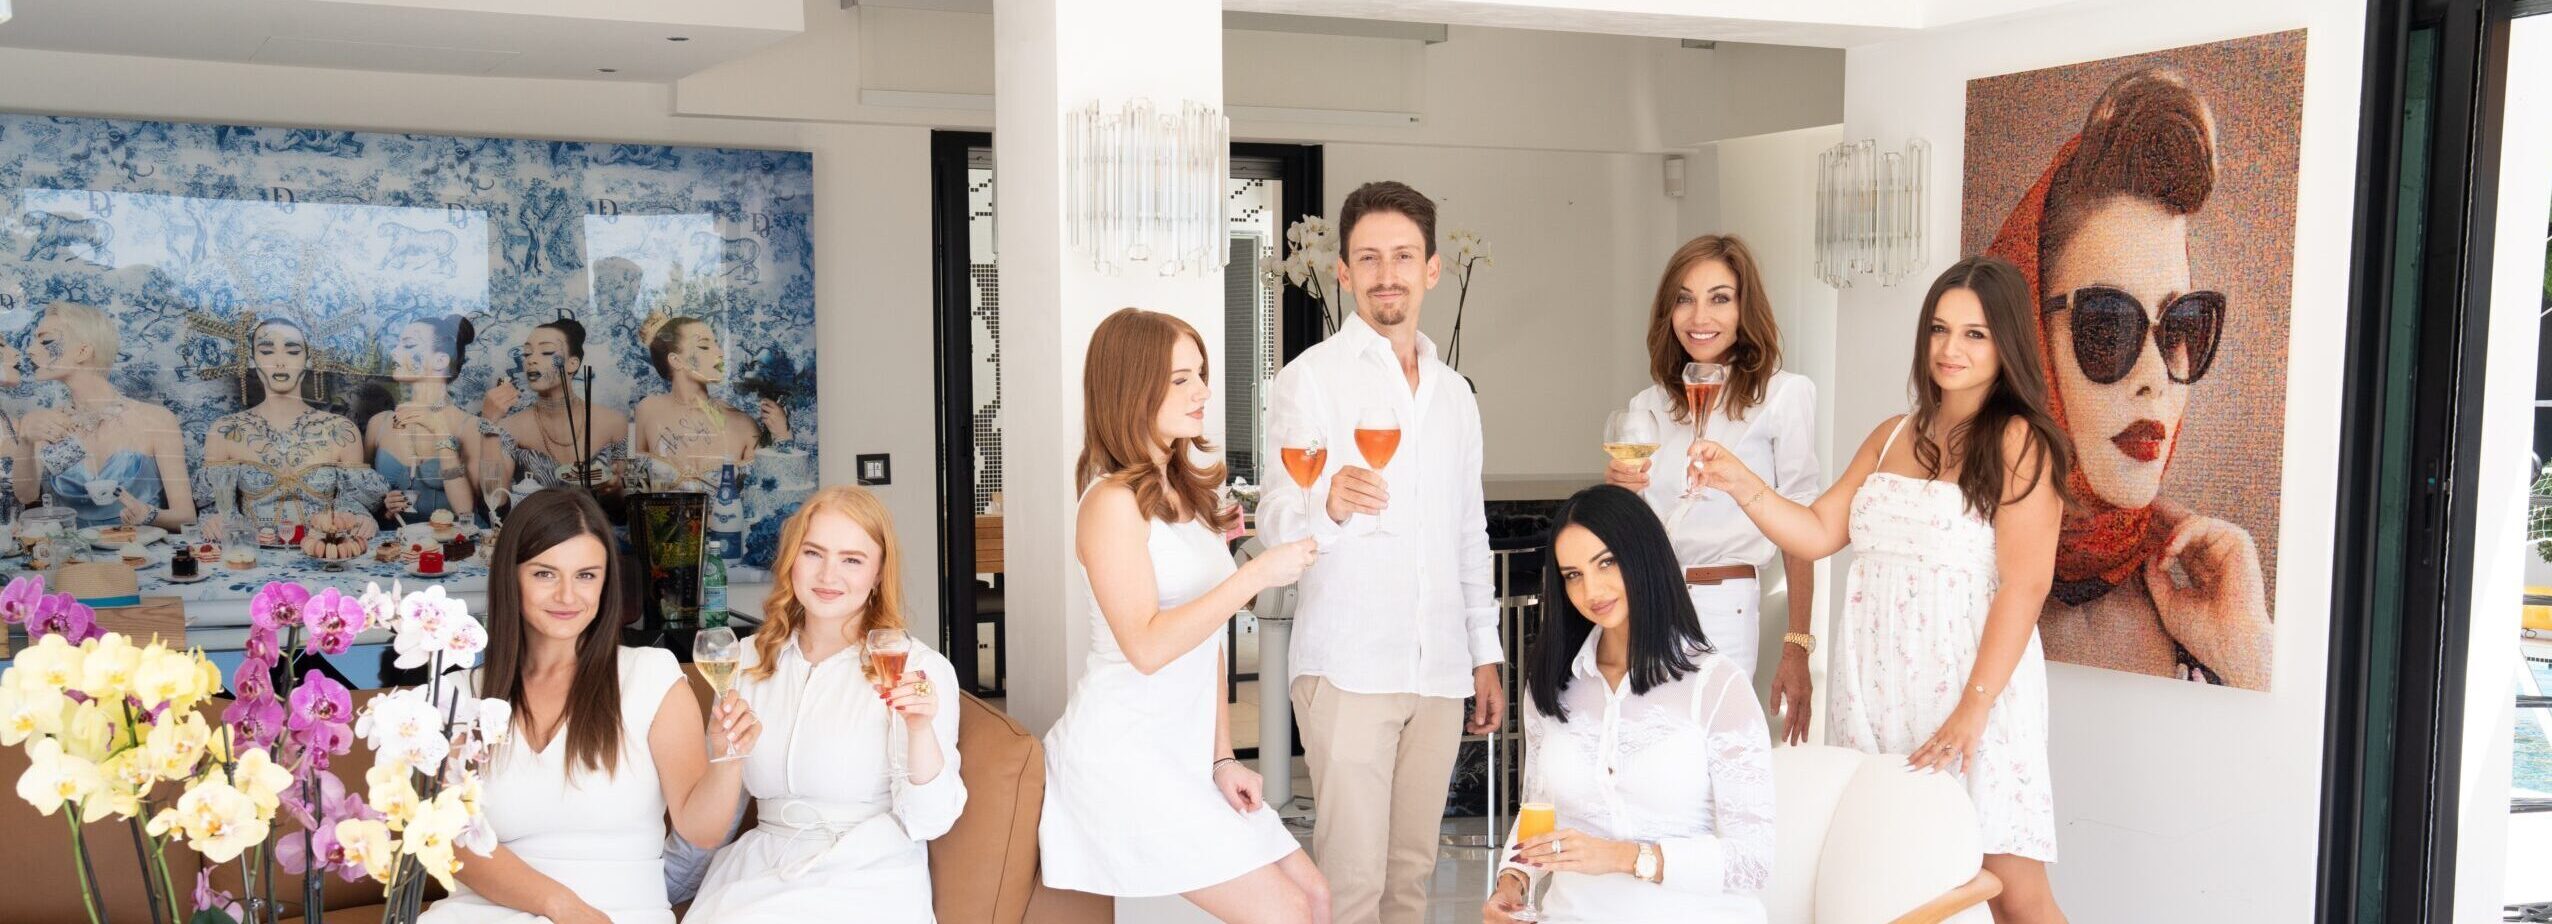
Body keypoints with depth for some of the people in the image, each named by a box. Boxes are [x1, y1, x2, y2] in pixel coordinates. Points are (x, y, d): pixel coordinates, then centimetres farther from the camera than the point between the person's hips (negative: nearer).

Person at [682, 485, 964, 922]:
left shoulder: (917, 669, -7)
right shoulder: (750, 663, 8)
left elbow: (928, 822, -14)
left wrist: (920, 728, -29)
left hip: (867, 882, -4)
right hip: (761, 868, 4)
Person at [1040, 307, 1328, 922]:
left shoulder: (1186, 493, 13)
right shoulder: (1113, 501, -13)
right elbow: (1146, 646, -22)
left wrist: (1223, 757, 9)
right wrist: (1257, 575, -22)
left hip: (1183, 751, 8)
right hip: (1123, 751, -8)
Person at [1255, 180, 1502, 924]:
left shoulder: (1455, 394, 16)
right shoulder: (1310, 378, -2)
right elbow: (1275, 519, -11)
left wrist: (1487, 654, 16)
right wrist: (1328, 506, -33)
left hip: (1441, 670, 5)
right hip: (1347, 666, -5)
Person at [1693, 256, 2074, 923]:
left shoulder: (2018, 441, -5)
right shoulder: (1892, 437, 14)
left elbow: (2024, 585, -12)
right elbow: (1817, 533, 11)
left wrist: (1973, 709, -19)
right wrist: (1742, 485, -6)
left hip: (1969, 687, -5)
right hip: (1874, 688, 6)